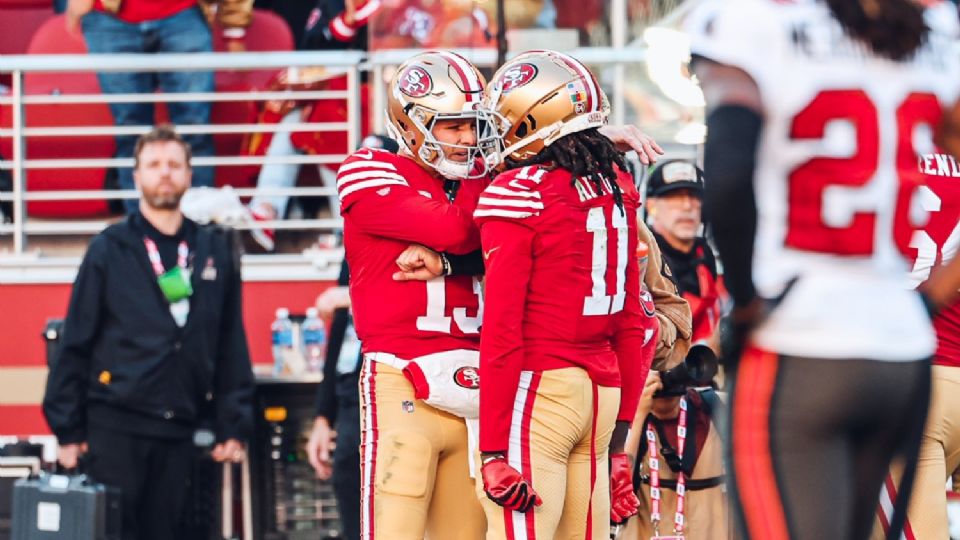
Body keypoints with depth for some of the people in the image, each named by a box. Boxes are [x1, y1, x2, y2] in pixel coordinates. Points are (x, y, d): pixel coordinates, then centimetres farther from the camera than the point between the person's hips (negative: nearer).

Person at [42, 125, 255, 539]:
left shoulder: (215, 252, 9)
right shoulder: (110, 250, 1)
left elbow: (232, 347, 10)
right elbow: (75, 344, 0)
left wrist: (234, 426, 5)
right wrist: (67, 428, -3)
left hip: (178, 431, 3)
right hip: (115, 427, -3)